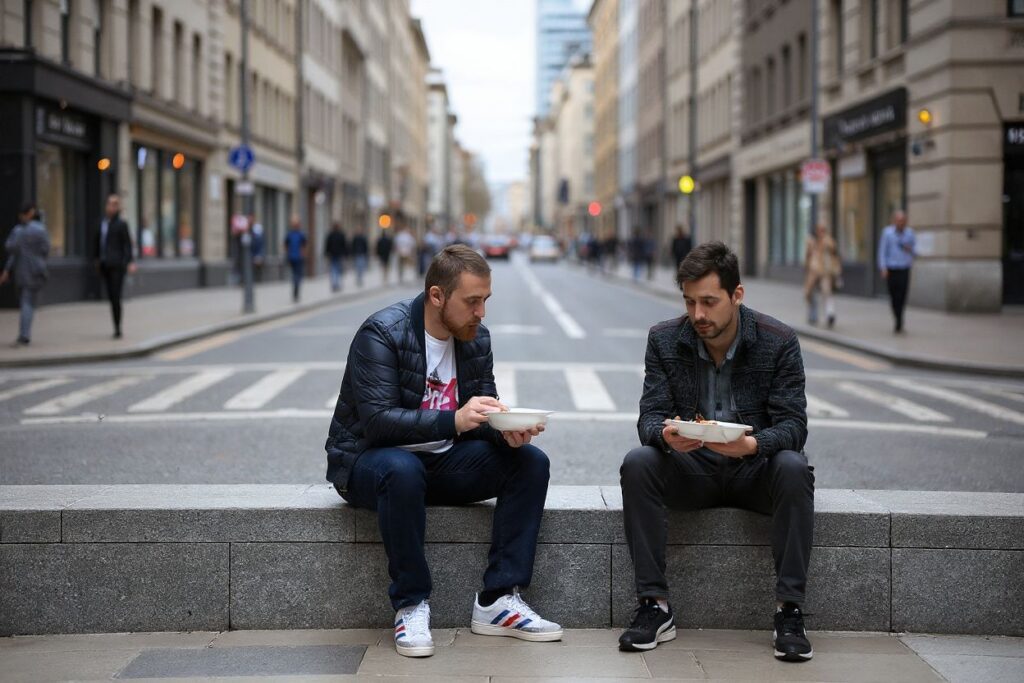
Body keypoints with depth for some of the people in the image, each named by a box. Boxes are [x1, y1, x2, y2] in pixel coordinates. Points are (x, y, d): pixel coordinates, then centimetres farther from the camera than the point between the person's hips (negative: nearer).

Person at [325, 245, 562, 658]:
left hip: (441, 460, 7)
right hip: (368, 461, -6)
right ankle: (411, 605, -25)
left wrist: (507, 432, -20)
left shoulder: (475, 336, 2)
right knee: (402, 469, -41)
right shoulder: (382, 334, -19)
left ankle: (497, 601, -14)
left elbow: (480, 413, 4)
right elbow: (378, 421, -27)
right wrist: (453, 420, -39)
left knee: (530, 461, -13)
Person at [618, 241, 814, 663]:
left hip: (753, 469, -1)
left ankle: (789, 612, -27)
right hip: (691, 470, 1)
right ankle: (654, 607, -24)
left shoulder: (779, 342, -9)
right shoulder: (664, 339, -4)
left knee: (793, 468, -34)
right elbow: (649, 416, -7)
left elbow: (793, 425, -14)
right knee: (637, 463, -28)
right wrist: (664, 435, -34)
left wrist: (753, 445, -38)